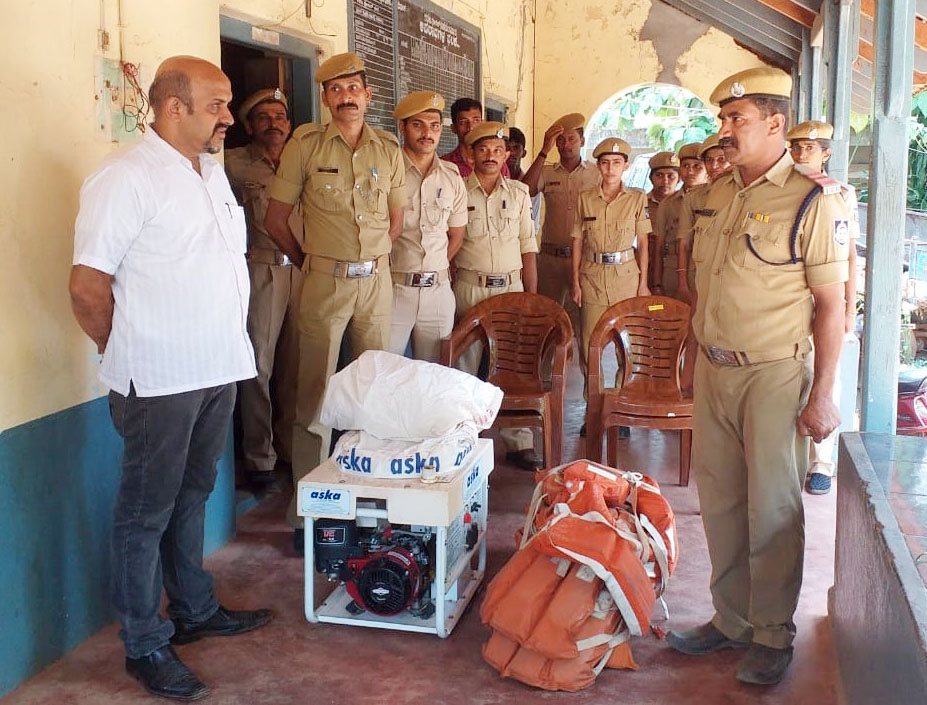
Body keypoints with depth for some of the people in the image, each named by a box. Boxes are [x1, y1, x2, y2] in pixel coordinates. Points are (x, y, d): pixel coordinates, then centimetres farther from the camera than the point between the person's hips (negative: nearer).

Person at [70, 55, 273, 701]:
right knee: (147, 512, 5)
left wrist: (225, 349, 13)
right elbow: (87, 285, -15)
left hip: (217, 370, 8)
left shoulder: (212, 172, 13)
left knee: (192, 495, 21)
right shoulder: (127, 176, -14)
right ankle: (146, 646, 18)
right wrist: (132, 357, -4)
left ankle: (195, 610, 36)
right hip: (160, 381, -8)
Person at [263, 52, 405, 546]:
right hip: (324, 282, -3)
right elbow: (275, 218, 2)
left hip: (377, 279, 3)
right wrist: (307, 261, 7)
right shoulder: (305, 144, -1)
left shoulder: (388, 149, 8)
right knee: (315, 392, -2)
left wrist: (369, 259, 14)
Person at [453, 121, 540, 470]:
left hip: (511, 287, 2)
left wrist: (532, 296, 4)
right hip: (469, 289, -2)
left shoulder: (519, 193, 11)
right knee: (465, 367, 1)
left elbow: (528, 247, 10)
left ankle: (519, 443, 6)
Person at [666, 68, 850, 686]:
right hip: (712, 371, 7)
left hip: (772, 375, -6)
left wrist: (822, 395, -14)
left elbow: (831, 305, -12)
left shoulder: (813, 202, -11)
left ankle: (773, 635, 17)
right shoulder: (718, 195, 9)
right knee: (720, 501, 13)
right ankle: (731, 619, 27)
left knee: (772, 509, 2)